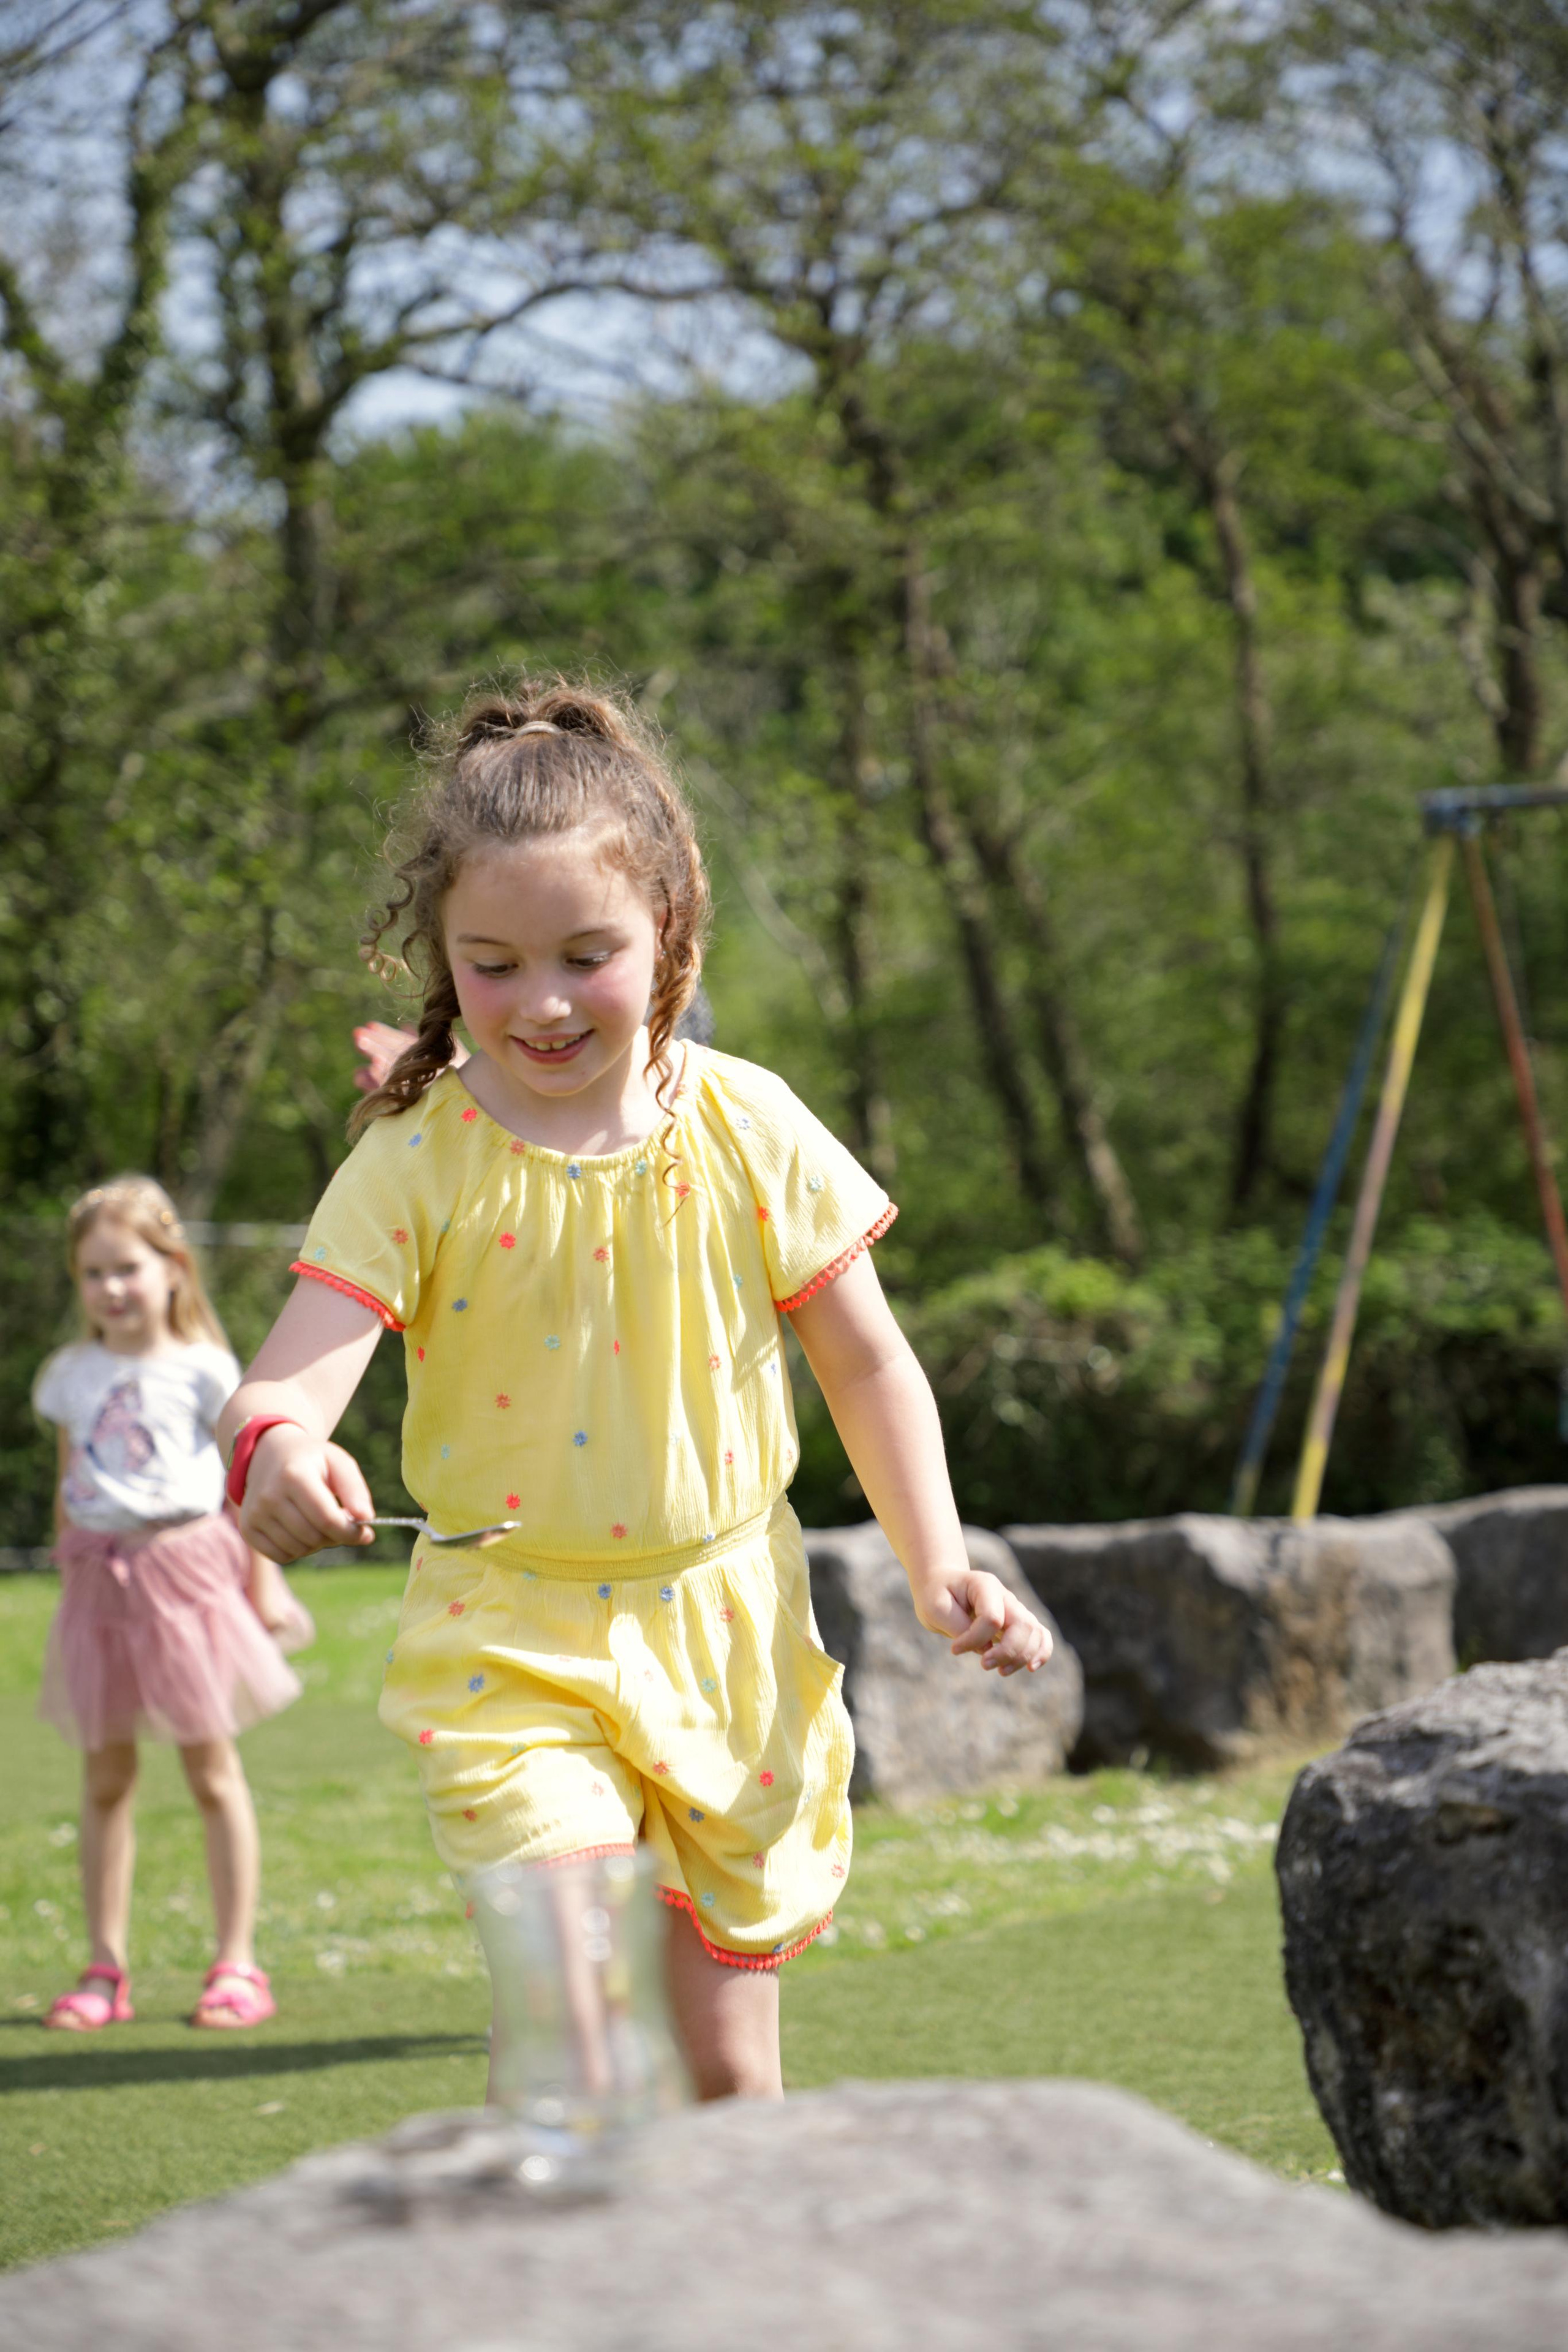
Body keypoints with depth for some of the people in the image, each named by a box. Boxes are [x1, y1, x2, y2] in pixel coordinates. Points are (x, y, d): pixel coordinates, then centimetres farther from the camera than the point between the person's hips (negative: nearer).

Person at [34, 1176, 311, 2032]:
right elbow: (70, 1487, 15)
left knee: (211, 1769, 3)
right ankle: (104, 1969, 11)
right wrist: (70, 1577, 13)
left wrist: (263, 1585, 0)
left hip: (186, 1568, -3)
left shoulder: (201, 1369, -3)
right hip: (101, 1581, 4)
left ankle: (237, 1964, 8)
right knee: (104, 1777, 5)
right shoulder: (71, 1375, 7)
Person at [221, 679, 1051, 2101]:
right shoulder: (418, 1164, -8)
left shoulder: (748, 1131, -3)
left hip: (726, 1633, 2)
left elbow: (866, 1360, 8)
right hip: (511, 1648, -2)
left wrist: (938, 1568, 0)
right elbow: (293, 1376, -18)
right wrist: (276, 1450, -41)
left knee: (723, 2060, 7)